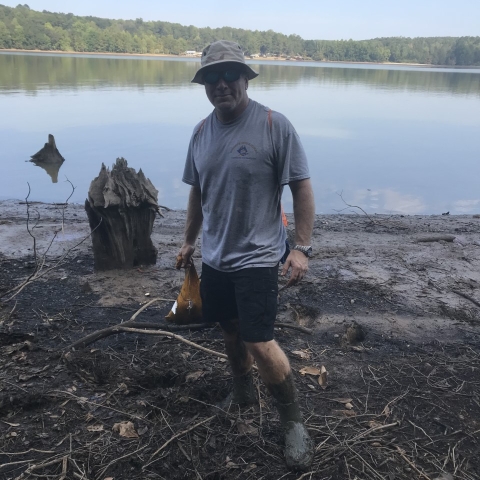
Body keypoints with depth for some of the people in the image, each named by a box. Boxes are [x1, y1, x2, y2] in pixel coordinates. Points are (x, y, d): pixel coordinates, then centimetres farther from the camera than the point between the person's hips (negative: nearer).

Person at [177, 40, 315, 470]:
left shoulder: (275, 126, -12)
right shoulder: (201, 132, 5)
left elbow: (302, 188, -10)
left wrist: (302, 247, -14)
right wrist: (190, 241, 20)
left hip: (257, 259, -6)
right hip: (214, 258, 6)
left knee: (260, 344, -6)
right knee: (231, 331, 19)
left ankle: (294, 423, 17)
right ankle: (243, 391, 45)